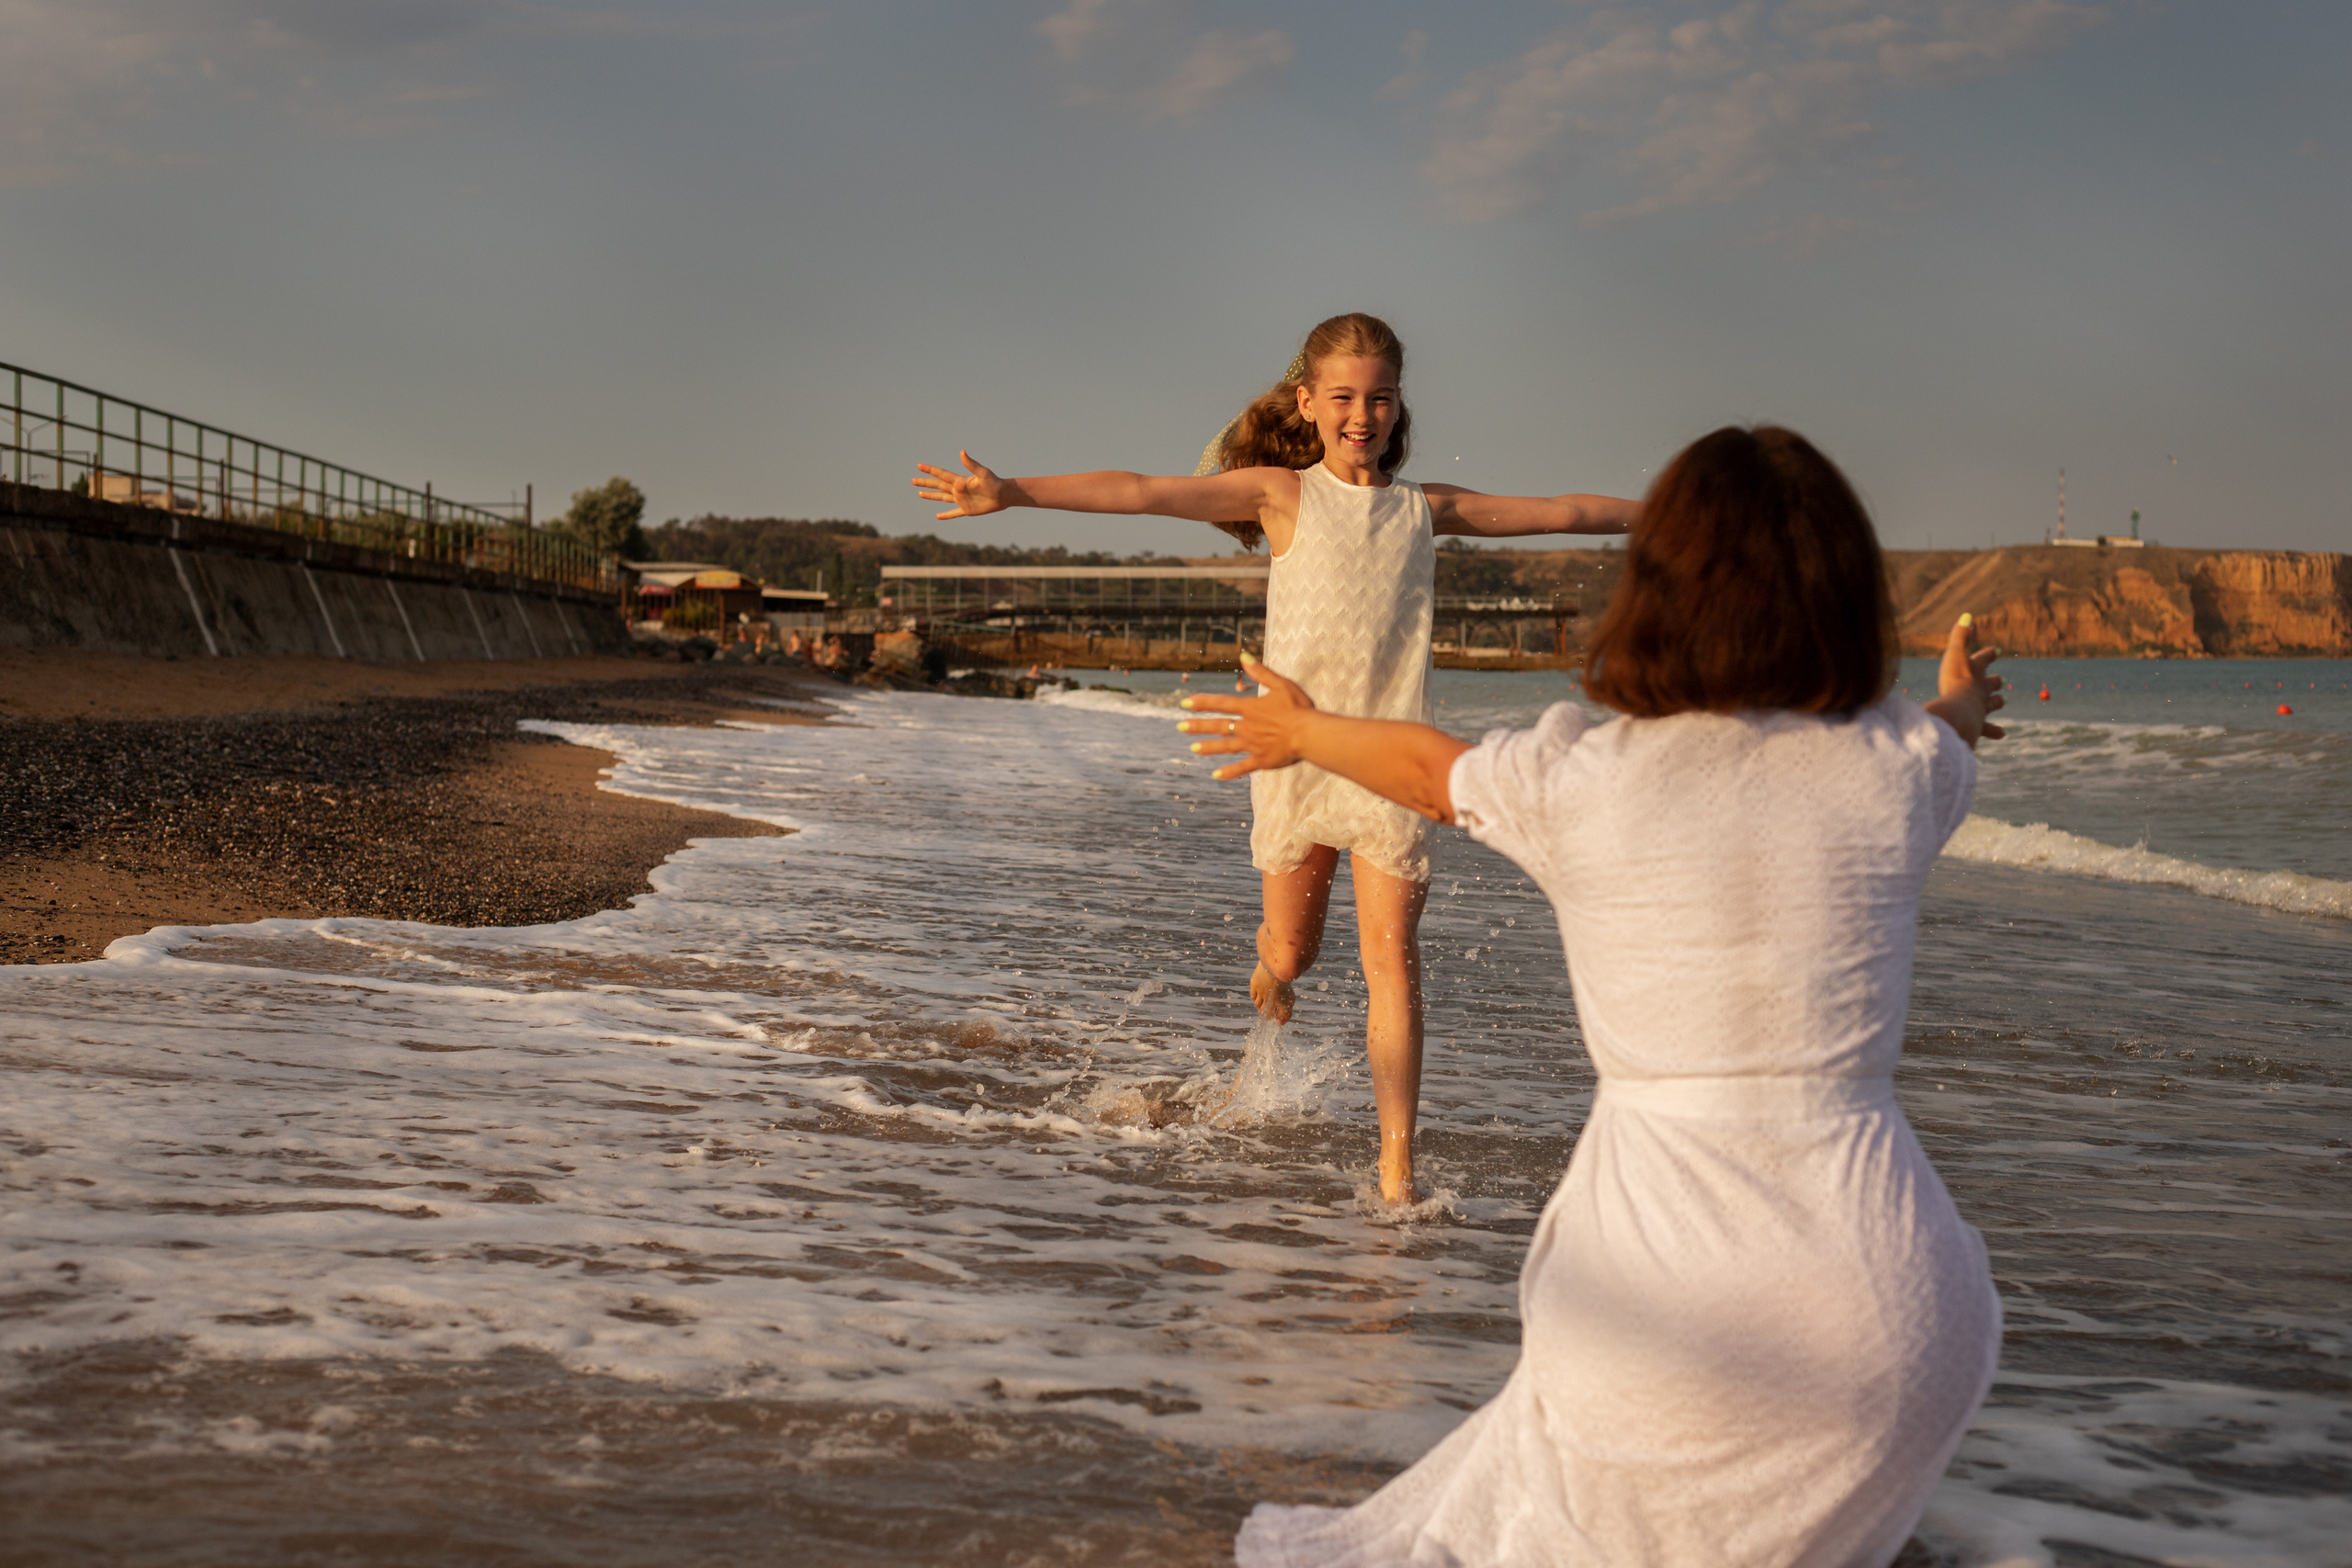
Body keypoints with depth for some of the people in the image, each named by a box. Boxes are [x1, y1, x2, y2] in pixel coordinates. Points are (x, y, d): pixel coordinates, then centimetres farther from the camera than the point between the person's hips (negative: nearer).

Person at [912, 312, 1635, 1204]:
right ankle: (1270, 968, 52)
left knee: (1391, 954, -8)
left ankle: (1396, 1165, -4)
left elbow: (1563, 512, 16)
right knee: (1292, 952, 13)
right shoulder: (1282, 492, 2)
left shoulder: (1426, 511, 9)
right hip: (1296, 752, -1)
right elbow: (1142, 493, -8)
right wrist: (1014, 492, -17)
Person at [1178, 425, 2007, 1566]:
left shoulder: (1573, 780, -4)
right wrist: (1962, 704, 55)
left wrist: (1301, 730, 42)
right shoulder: (1904, 769, 1)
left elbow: (1425, 766, 19)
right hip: (1883, 1318, 2)